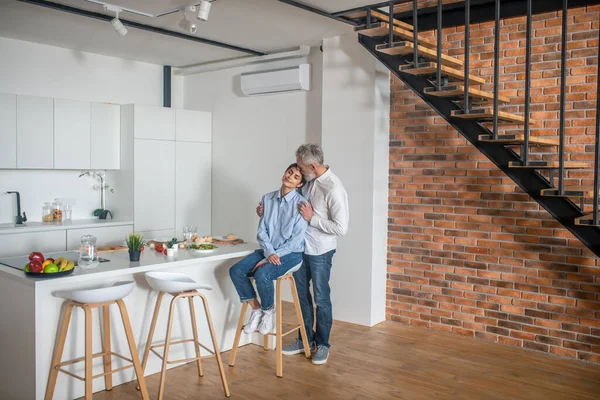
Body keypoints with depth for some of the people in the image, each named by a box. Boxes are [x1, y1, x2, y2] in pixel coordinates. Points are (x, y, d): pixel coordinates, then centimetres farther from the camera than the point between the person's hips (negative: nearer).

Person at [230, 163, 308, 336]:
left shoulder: (301, 204, -12)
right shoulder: (268, 198, 4)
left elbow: (296, 240, -14)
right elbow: (261, 231, 2)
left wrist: (273, 257, -18)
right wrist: (269, 253, -15)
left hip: (291, 253, -5)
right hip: (268, 250, 5)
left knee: (262, 274, -31)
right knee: (236, 270, -15)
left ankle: (269, 311, -2)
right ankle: (256, 308, 3)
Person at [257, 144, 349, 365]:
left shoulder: (334, 188, -22)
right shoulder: (309, 181, 1)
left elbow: (341, 228, -25)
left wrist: (312, 218, -21)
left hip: (320, 252, -8)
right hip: (299, 247, 8)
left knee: (321, 299, 6)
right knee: (302, 295, 16)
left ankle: (322, 344, 22)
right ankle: (305, 339, 31)